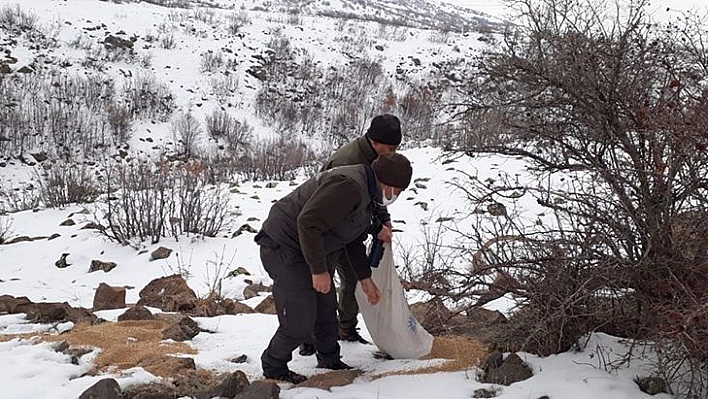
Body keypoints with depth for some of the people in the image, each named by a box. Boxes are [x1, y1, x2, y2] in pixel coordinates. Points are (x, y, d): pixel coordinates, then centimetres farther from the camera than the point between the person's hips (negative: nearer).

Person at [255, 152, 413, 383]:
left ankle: (329, 360, 38)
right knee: (300, 323, -7)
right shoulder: (348, 185, -26)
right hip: (283, 247, -11)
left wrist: (365, 279, 21)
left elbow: (354, 242, 23)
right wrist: (319, 271, -28)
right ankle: (273, 367, 16)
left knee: (326, 310, 18)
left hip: (307, 249, 11)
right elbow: (308, 223, -33)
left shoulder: (367, 196, 11)